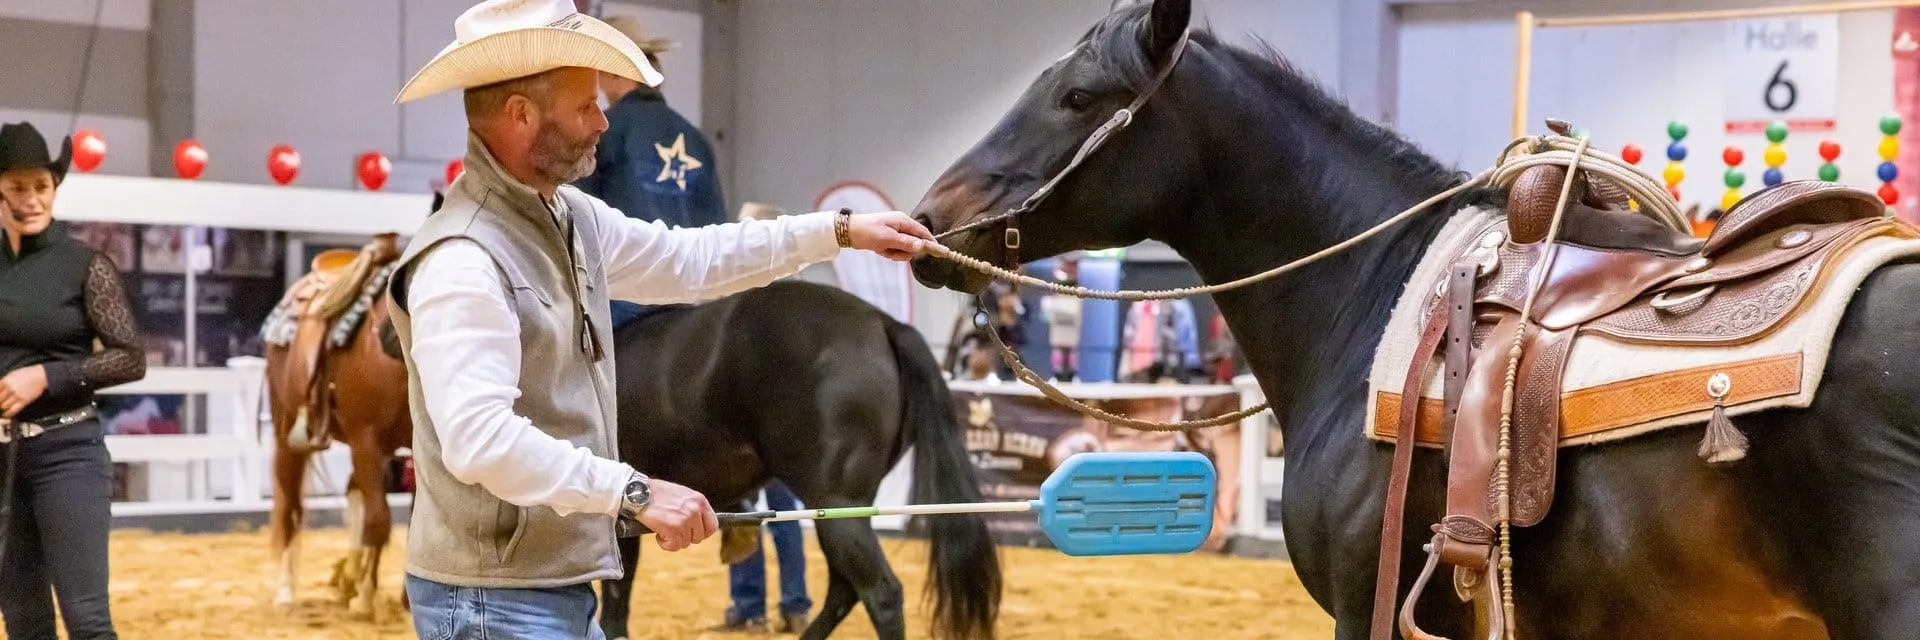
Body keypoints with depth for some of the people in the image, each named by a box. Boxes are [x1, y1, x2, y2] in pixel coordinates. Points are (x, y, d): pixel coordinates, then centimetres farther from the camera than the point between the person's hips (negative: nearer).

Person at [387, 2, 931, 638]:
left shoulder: (571, 217, 8)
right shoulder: (461, 260, -22)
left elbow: (684, 260, 23)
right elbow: (478, 439, -31)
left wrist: (840, 230, 23)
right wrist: (634, 491, -30)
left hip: (561, 587, 9)